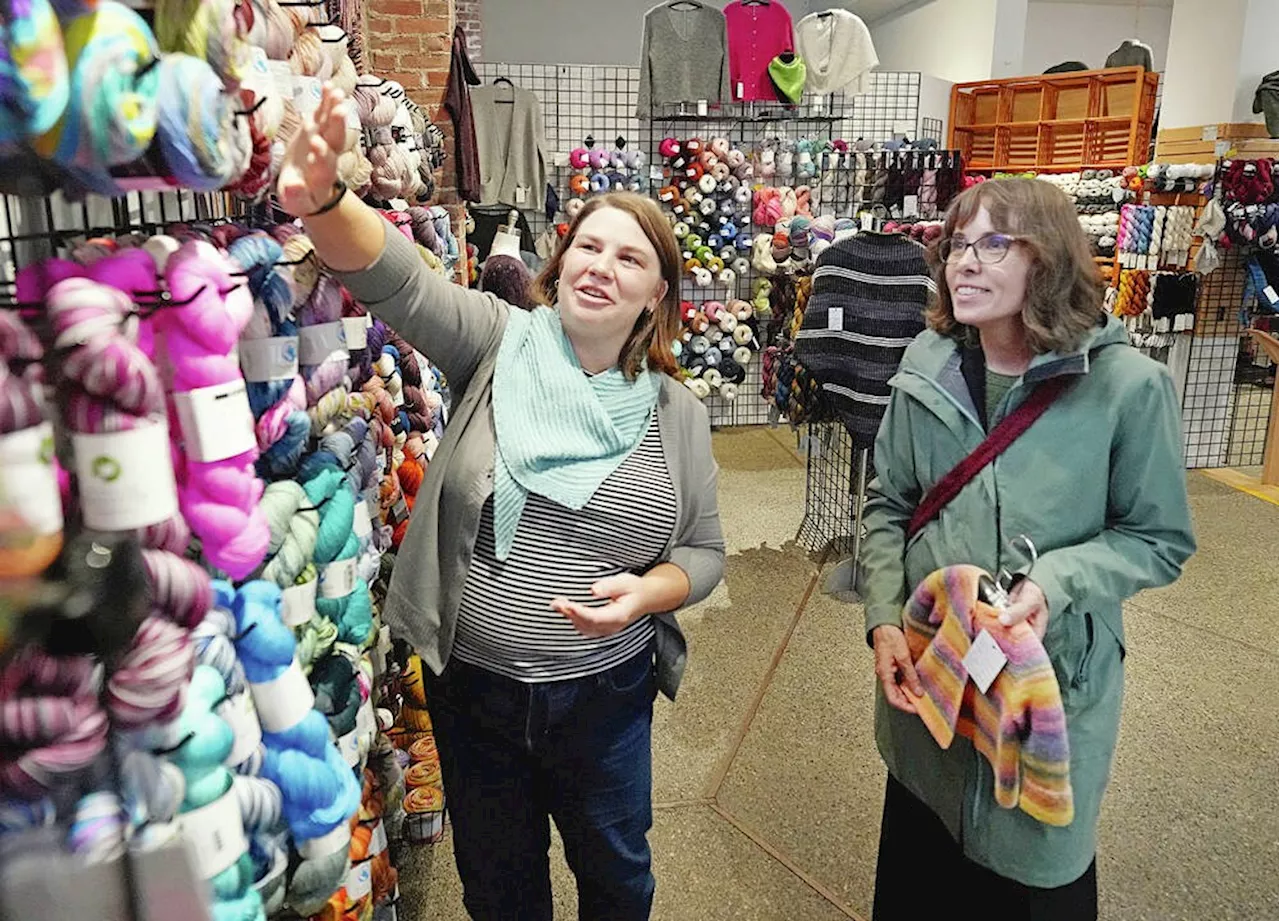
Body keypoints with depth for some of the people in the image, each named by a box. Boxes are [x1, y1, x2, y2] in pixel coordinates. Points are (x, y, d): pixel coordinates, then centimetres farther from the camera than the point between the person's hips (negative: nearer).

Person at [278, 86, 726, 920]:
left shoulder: (677, 414, -4)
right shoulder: (497, 345, -9)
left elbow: (703, 553, 1)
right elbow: (394, 277, -26)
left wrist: (645, 592, -20)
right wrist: (322, 199, -45)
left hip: (606, 691, 1)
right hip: (474, 686, 0)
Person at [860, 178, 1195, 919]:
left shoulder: (1127, 385, -16)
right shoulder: (928, 366, -5)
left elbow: (1161, 539, -8)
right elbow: (889, 505, 3)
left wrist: (1056, 583, -25)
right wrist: (884, 621, -9)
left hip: (1053, 678, -3)